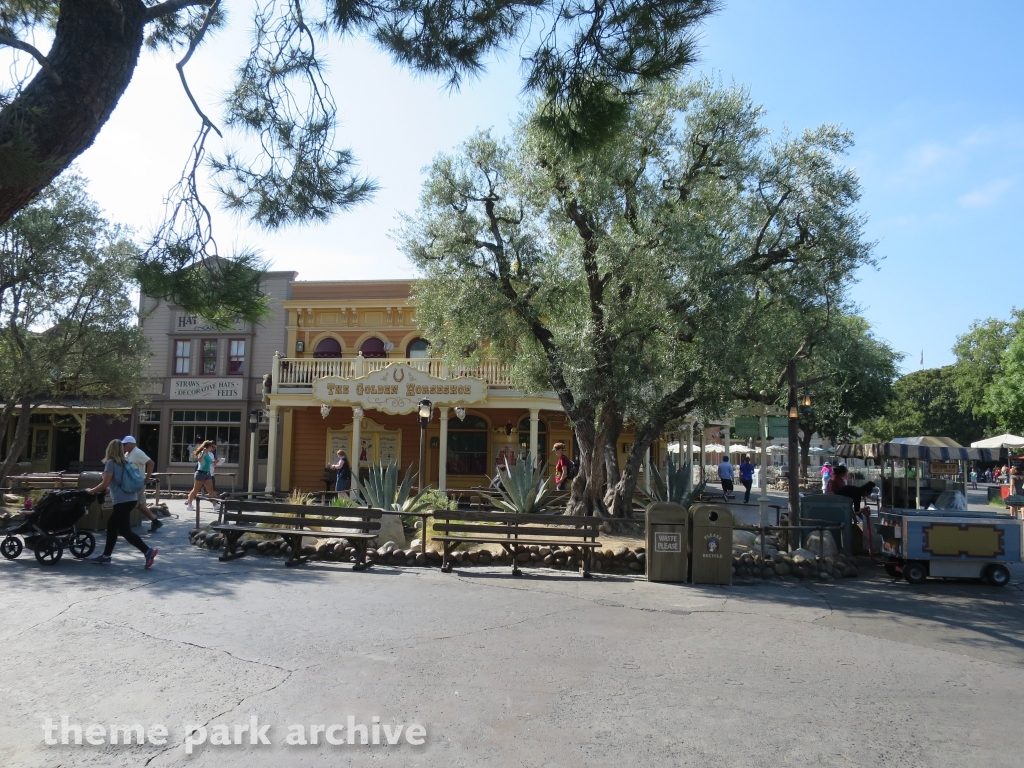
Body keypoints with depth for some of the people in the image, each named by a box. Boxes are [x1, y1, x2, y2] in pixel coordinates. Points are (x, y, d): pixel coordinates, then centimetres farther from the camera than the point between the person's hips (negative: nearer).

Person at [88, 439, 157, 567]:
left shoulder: (111, 463, -8)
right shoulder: (125, 462, 14)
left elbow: (105, 484, -10)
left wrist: (91, 491, 6)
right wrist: (101, 489, 32)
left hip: (123, 501, -9)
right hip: (131, 499, 9)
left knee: (124, 530, -5)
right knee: (112, 525, 18)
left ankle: (148, 551, -14)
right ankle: (106, 556, 23)